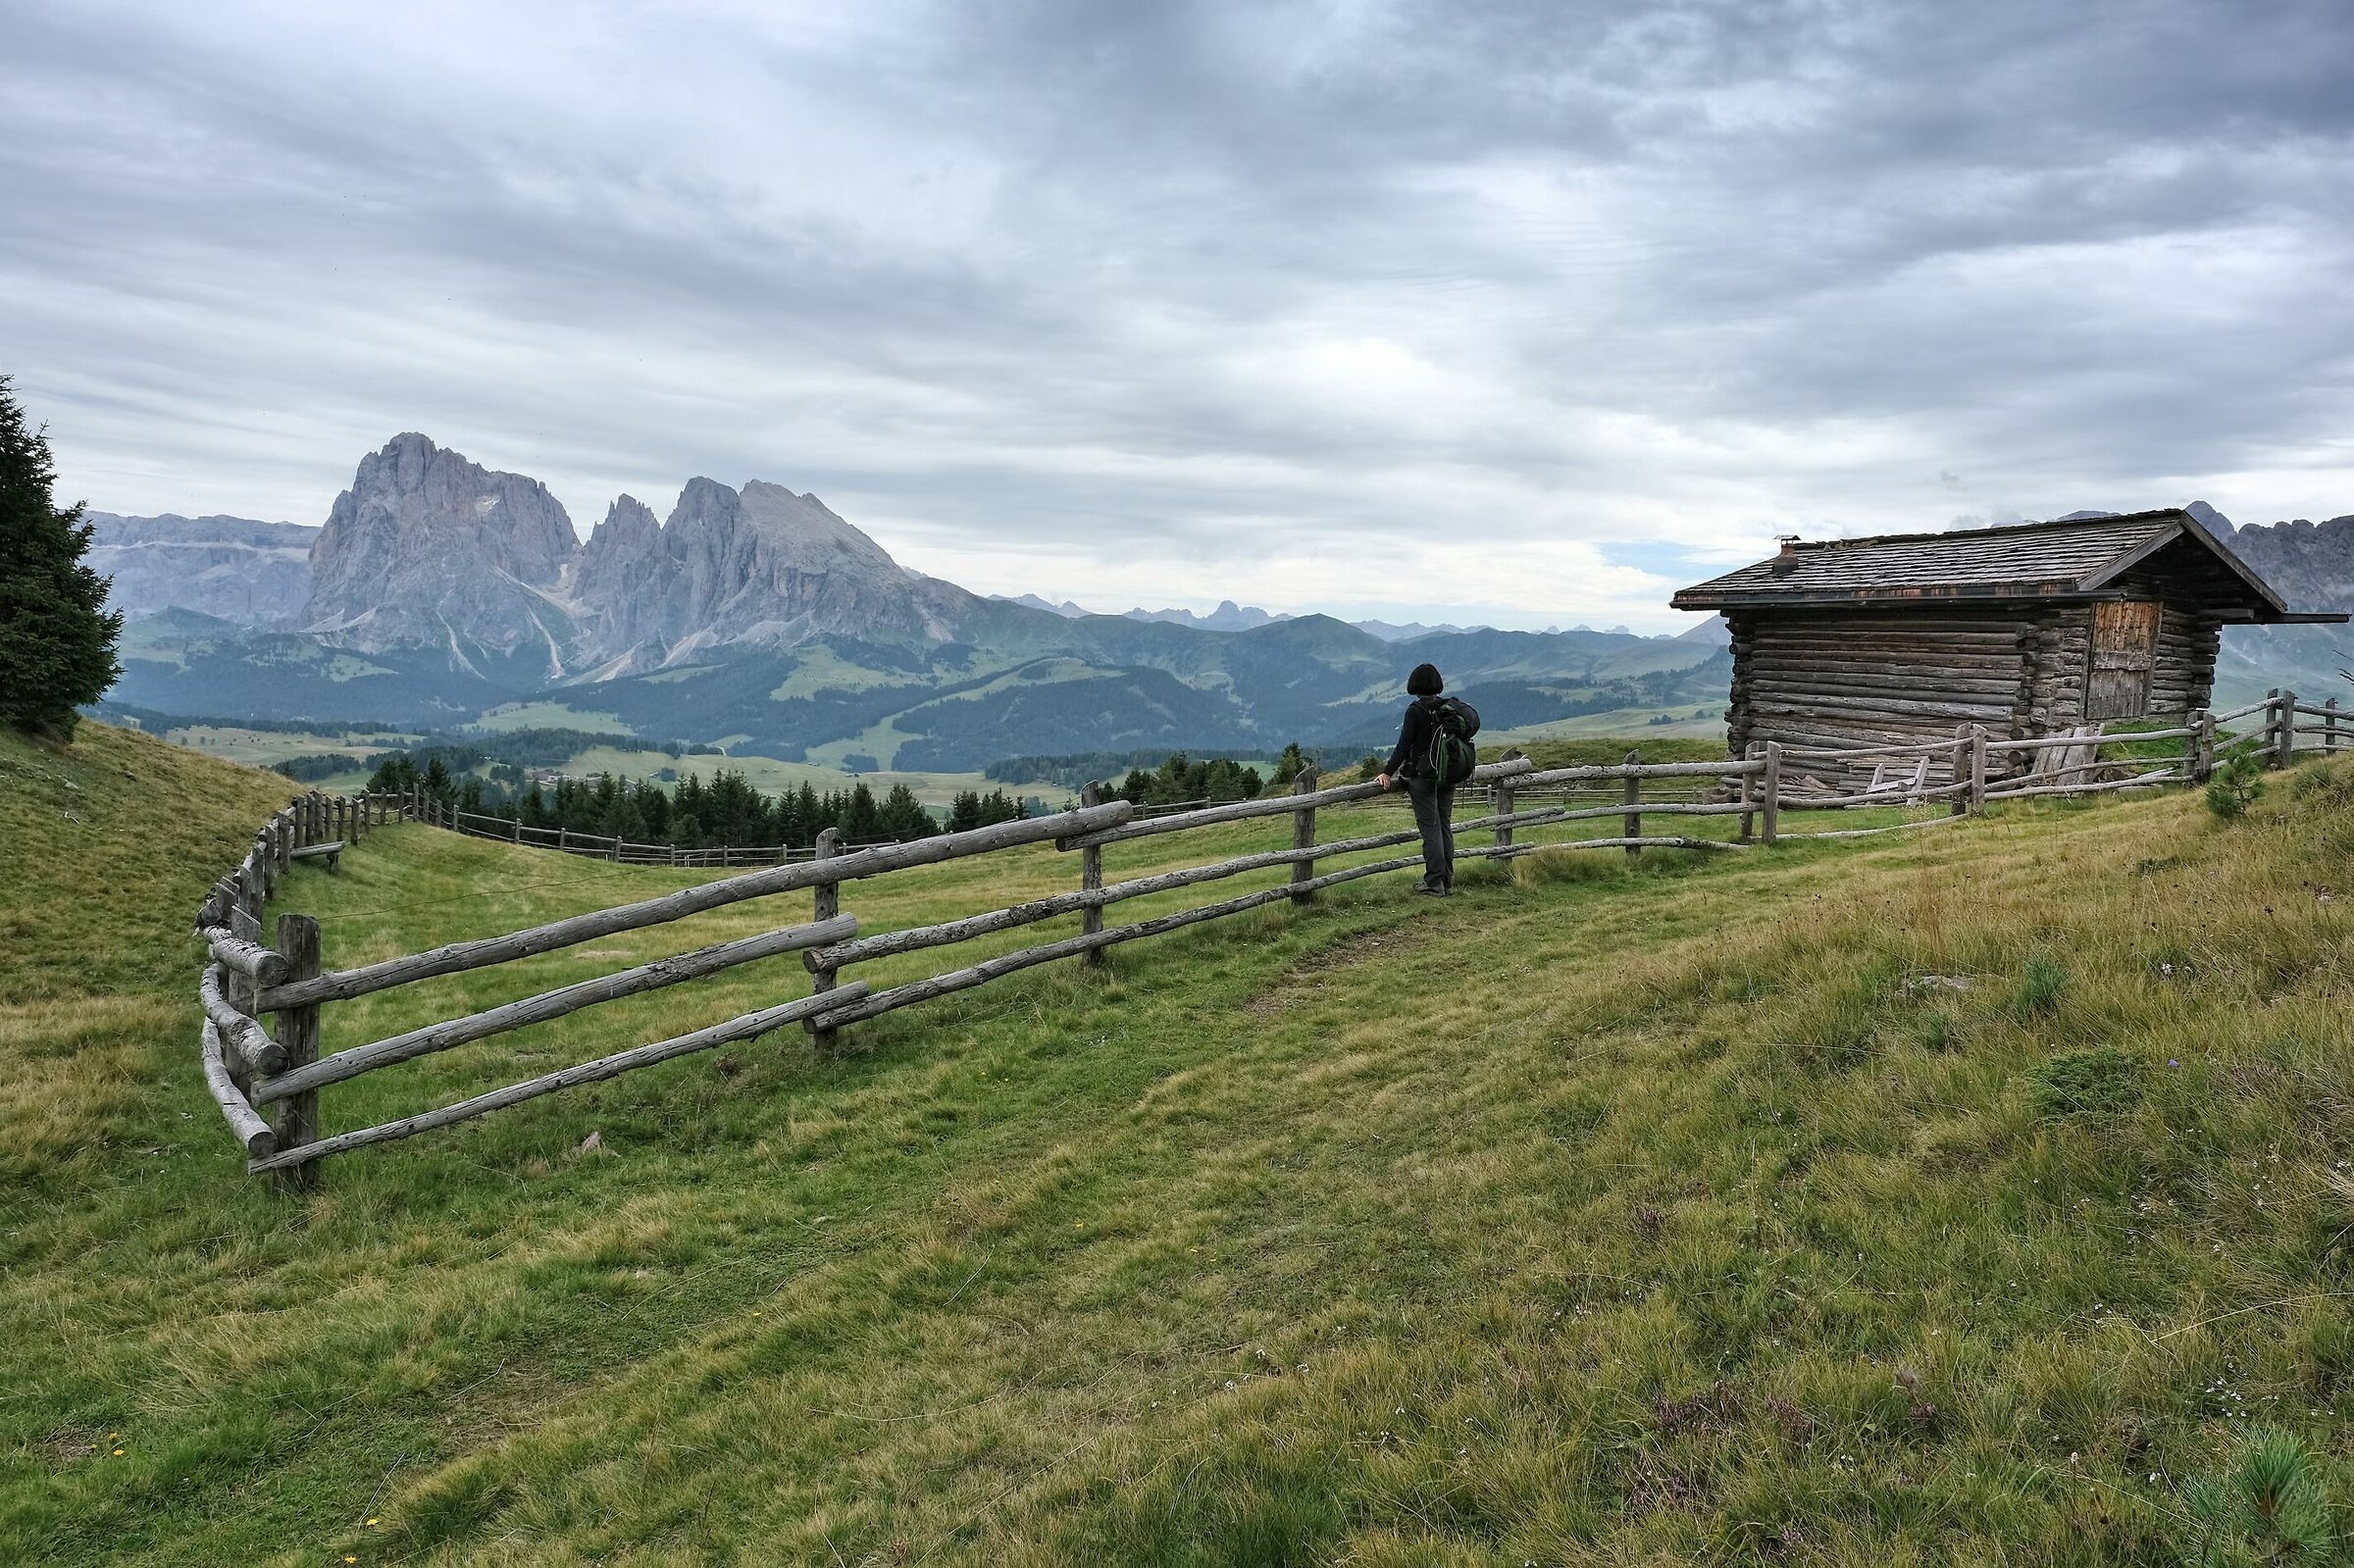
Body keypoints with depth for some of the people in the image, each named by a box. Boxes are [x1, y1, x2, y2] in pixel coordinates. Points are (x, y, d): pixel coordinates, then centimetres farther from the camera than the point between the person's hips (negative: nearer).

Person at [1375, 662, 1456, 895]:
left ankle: (1434, 883, -5)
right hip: (1448, 775, 6)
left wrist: (1388, 772, -7)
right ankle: (1447, 881, 15)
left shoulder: (1416, 710, -11)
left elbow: (1404, 745, -13)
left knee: (1430, 828, -4)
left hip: (1423, 775, -6)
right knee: (1445, 826, 11)